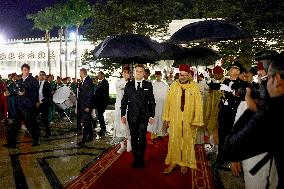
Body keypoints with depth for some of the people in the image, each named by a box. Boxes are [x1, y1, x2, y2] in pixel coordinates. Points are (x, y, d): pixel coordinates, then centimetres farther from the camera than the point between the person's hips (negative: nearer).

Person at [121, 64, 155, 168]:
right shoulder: (128, 85, 8)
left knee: (142, 138, -5)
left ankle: (141, 159, 11)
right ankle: (135, 158, 22)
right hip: (132, 116, 2)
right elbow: (124, 100, 8)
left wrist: (152, 115, 0)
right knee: (134, 138, 9)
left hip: (144, 116, -1)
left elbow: (152, 101, 4)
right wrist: (123, 115, 2)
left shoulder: (148, 85, 5)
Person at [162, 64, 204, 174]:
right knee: (174, 141, 6)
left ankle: (185, 163, 26)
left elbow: (198, 105, -4)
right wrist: (166, 118, 1)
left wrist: (196, 121, -7)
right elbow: (168, 102, 3)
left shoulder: (195, 87, -5)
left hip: (189, 121, -1)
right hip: (174, 120, 1)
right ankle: (173, 162, 20)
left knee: (187, 141, 10)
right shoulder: (173, 86, 0)